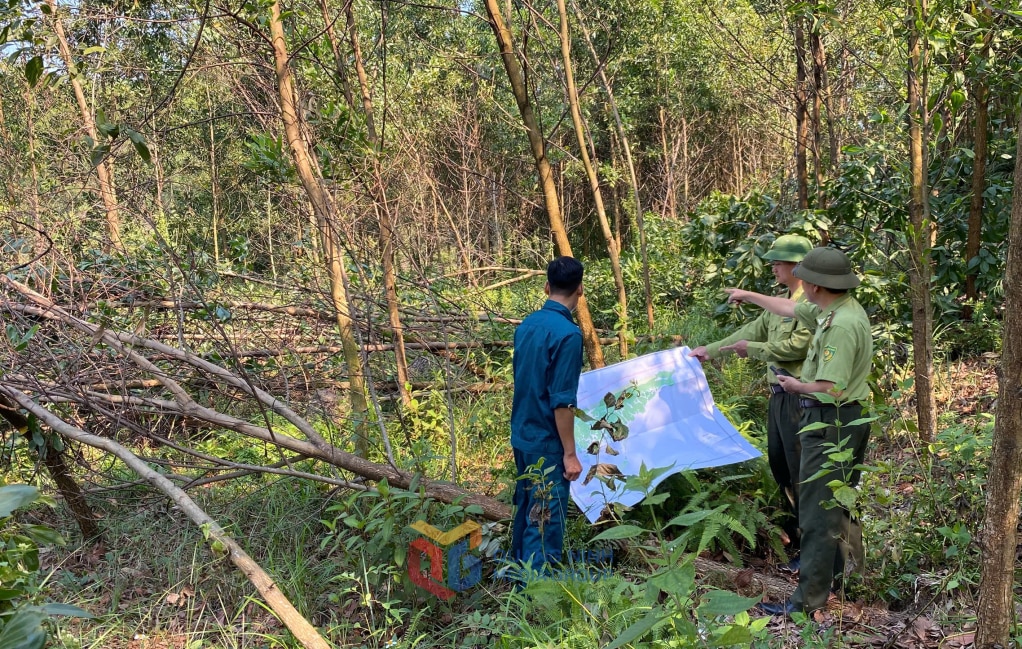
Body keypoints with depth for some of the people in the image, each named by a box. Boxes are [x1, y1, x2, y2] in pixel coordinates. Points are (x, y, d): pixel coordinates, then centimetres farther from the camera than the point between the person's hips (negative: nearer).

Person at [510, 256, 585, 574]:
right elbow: (562, 402, -22)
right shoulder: (568, 333, -20)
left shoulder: (527, 325, 4)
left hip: (522, 435, 8)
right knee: (545, 520, 0)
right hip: (546, 443, -8)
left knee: (526, 509, 20)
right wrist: (570, 453, -15)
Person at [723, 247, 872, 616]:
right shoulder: (835, 309, 6)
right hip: (850, 420, 11)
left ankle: (810, 597, 2)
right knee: (841, 503, 20)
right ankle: (835, 575, 34)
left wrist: (796, 386, -11)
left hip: (831, 423, -11)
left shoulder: (841, 325, -26)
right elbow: (791, 309, 23)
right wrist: (748, 296, 32)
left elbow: (830, 388, -30)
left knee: (818, 511, -4)